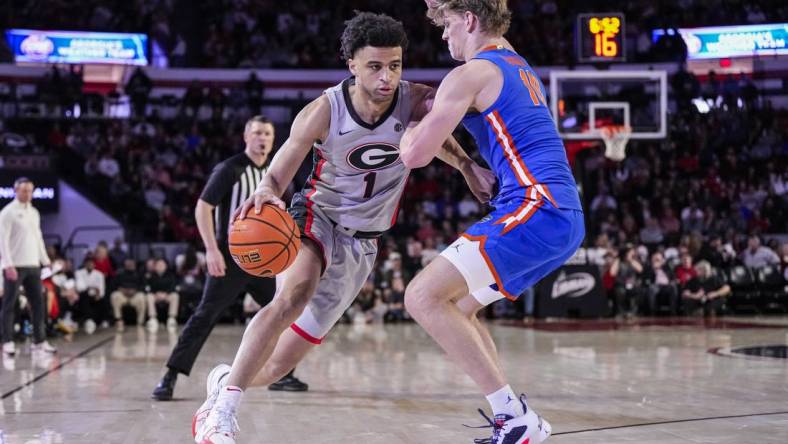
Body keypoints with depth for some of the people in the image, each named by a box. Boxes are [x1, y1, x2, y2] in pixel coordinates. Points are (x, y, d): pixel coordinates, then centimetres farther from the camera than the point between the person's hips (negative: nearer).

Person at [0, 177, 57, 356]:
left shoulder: (34, 212, 15)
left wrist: (45, 261, 13)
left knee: (38, 303, 4)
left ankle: (39, 341, 9)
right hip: (14, 266, -6)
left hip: (33, 265, 7)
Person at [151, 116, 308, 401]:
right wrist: (212, 249, -21)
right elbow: (203, 207, -13)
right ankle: (170, 377, -10)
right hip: (230, 257, -7)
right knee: (206, 315, -12)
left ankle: (282, 374, 20)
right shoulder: (229, 169, -10)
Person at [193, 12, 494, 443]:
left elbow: (438, 137, 7)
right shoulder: (324, 112, -22)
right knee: (293, 296, -37)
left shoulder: (415, 101, -15)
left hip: (361, 245, 3)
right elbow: (275, 178, -18)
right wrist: (266, 193, -42)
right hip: (317, 218, -3)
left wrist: (467, 165, -14)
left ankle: (225, 378, 36)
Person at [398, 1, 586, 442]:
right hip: (568, 220, 10)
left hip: (535, 208, -10)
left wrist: (411, 116, 13)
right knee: (457, 308, 18)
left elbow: (416, 154, -9)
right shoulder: (520, 67, 23)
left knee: (424, 297, -12)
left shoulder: (470, 74, -5)